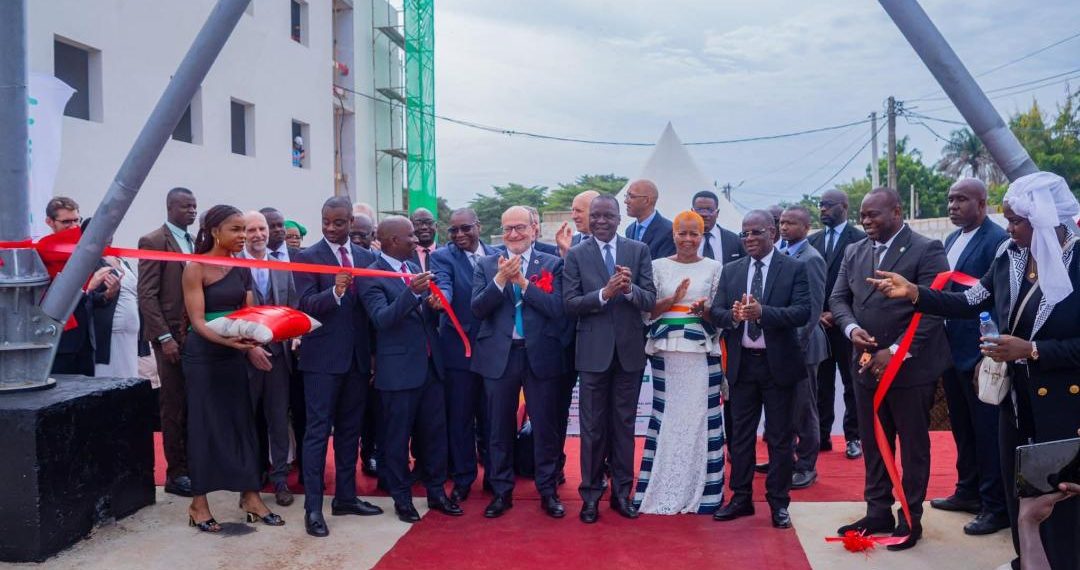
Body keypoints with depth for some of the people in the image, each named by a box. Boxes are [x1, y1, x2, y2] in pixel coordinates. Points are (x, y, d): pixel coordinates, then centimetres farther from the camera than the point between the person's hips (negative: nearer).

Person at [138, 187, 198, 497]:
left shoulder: (195, 243, 15)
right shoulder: (153, 242, -5)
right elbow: (147, 296, -11)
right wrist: (165, 337, -16)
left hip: (198, 335, 6)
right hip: (172, 337, -6)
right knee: (175, 407, 0)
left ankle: (193, 465, 18)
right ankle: (176, 474, 9)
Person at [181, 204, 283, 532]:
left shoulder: (242, 268, 6)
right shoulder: (196, 269, -10)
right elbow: (197, 321, -16)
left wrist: (253, 344, -12)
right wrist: (227, 340, -32)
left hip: (234, 355, 5)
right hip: (203, 356, -5)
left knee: (242, 421, 7)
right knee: (204, 425, 1)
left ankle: (250, 496, 15)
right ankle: (199, 504, 12)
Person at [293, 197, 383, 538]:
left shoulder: (365, 257, 9)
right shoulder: (307, 257, -5)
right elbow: (307, 305, -15)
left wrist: (374, 353, 7)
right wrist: (336, 290, -33)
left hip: (358, 356, 5)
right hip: (323, 357, -5)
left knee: (350, 430, 13)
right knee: (318, 431, -2)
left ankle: (345, 497, 25)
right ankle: (313, 507, 3)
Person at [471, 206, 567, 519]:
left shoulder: (552, 264, 1)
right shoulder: (486, 265, 5)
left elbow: (557, 308, -12)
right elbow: (477, 308, -6)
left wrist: (523, 281, -17)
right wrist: (500, 279, -19)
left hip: (540, 355, -1)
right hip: (499, 356, 1)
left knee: (545, 427, 7)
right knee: (500, 428, 10)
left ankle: (547, 490, 22)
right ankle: (502, 491, 24)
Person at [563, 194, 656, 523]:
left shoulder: (639, 251, 1)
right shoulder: (576, 255, -1)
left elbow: (650, 301, -5)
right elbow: (570, 304, -8)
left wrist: (629, 289, -25)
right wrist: (604, 293, -23)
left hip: (629, 349, 1)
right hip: (594, 351, -1)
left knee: (624, 424, 12)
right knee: (593, 426, 8)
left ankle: (622, 492, 24)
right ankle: (591, 493, 20)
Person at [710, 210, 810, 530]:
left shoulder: (794, 269, -4)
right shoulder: (731, 271, 7)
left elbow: (803, 312, -15)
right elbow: (715, 312, 2)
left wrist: (762, 312, -28)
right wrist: (733, 315, -20)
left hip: (779, 363, -3)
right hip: (742, 363, 3)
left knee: (779, 437, 6)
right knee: (741, 434, 11)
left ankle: (778, 503, 19)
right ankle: (741, 498, 23)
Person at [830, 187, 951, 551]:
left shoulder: (927, 250, -10)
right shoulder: (854, 252, 9)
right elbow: (838, 298, 10)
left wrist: (896, 352, -20)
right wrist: (851, 328, -11)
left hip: (911, 367, -5)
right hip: (866, 364, 6)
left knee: (913, 446, 8)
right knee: (873, 444, 13)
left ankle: (911, 519, 21)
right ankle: (878, 512, 26)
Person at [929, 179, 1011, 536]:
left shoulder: (997, 240, -15)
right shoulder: (951, 240, 12)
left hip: (978, 353, -8)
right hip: (951, 350, 8)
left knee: (987, 431, 2)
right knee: (962, 427, 18)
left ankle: (996, 506, 14)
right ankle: (968, 491, 32)